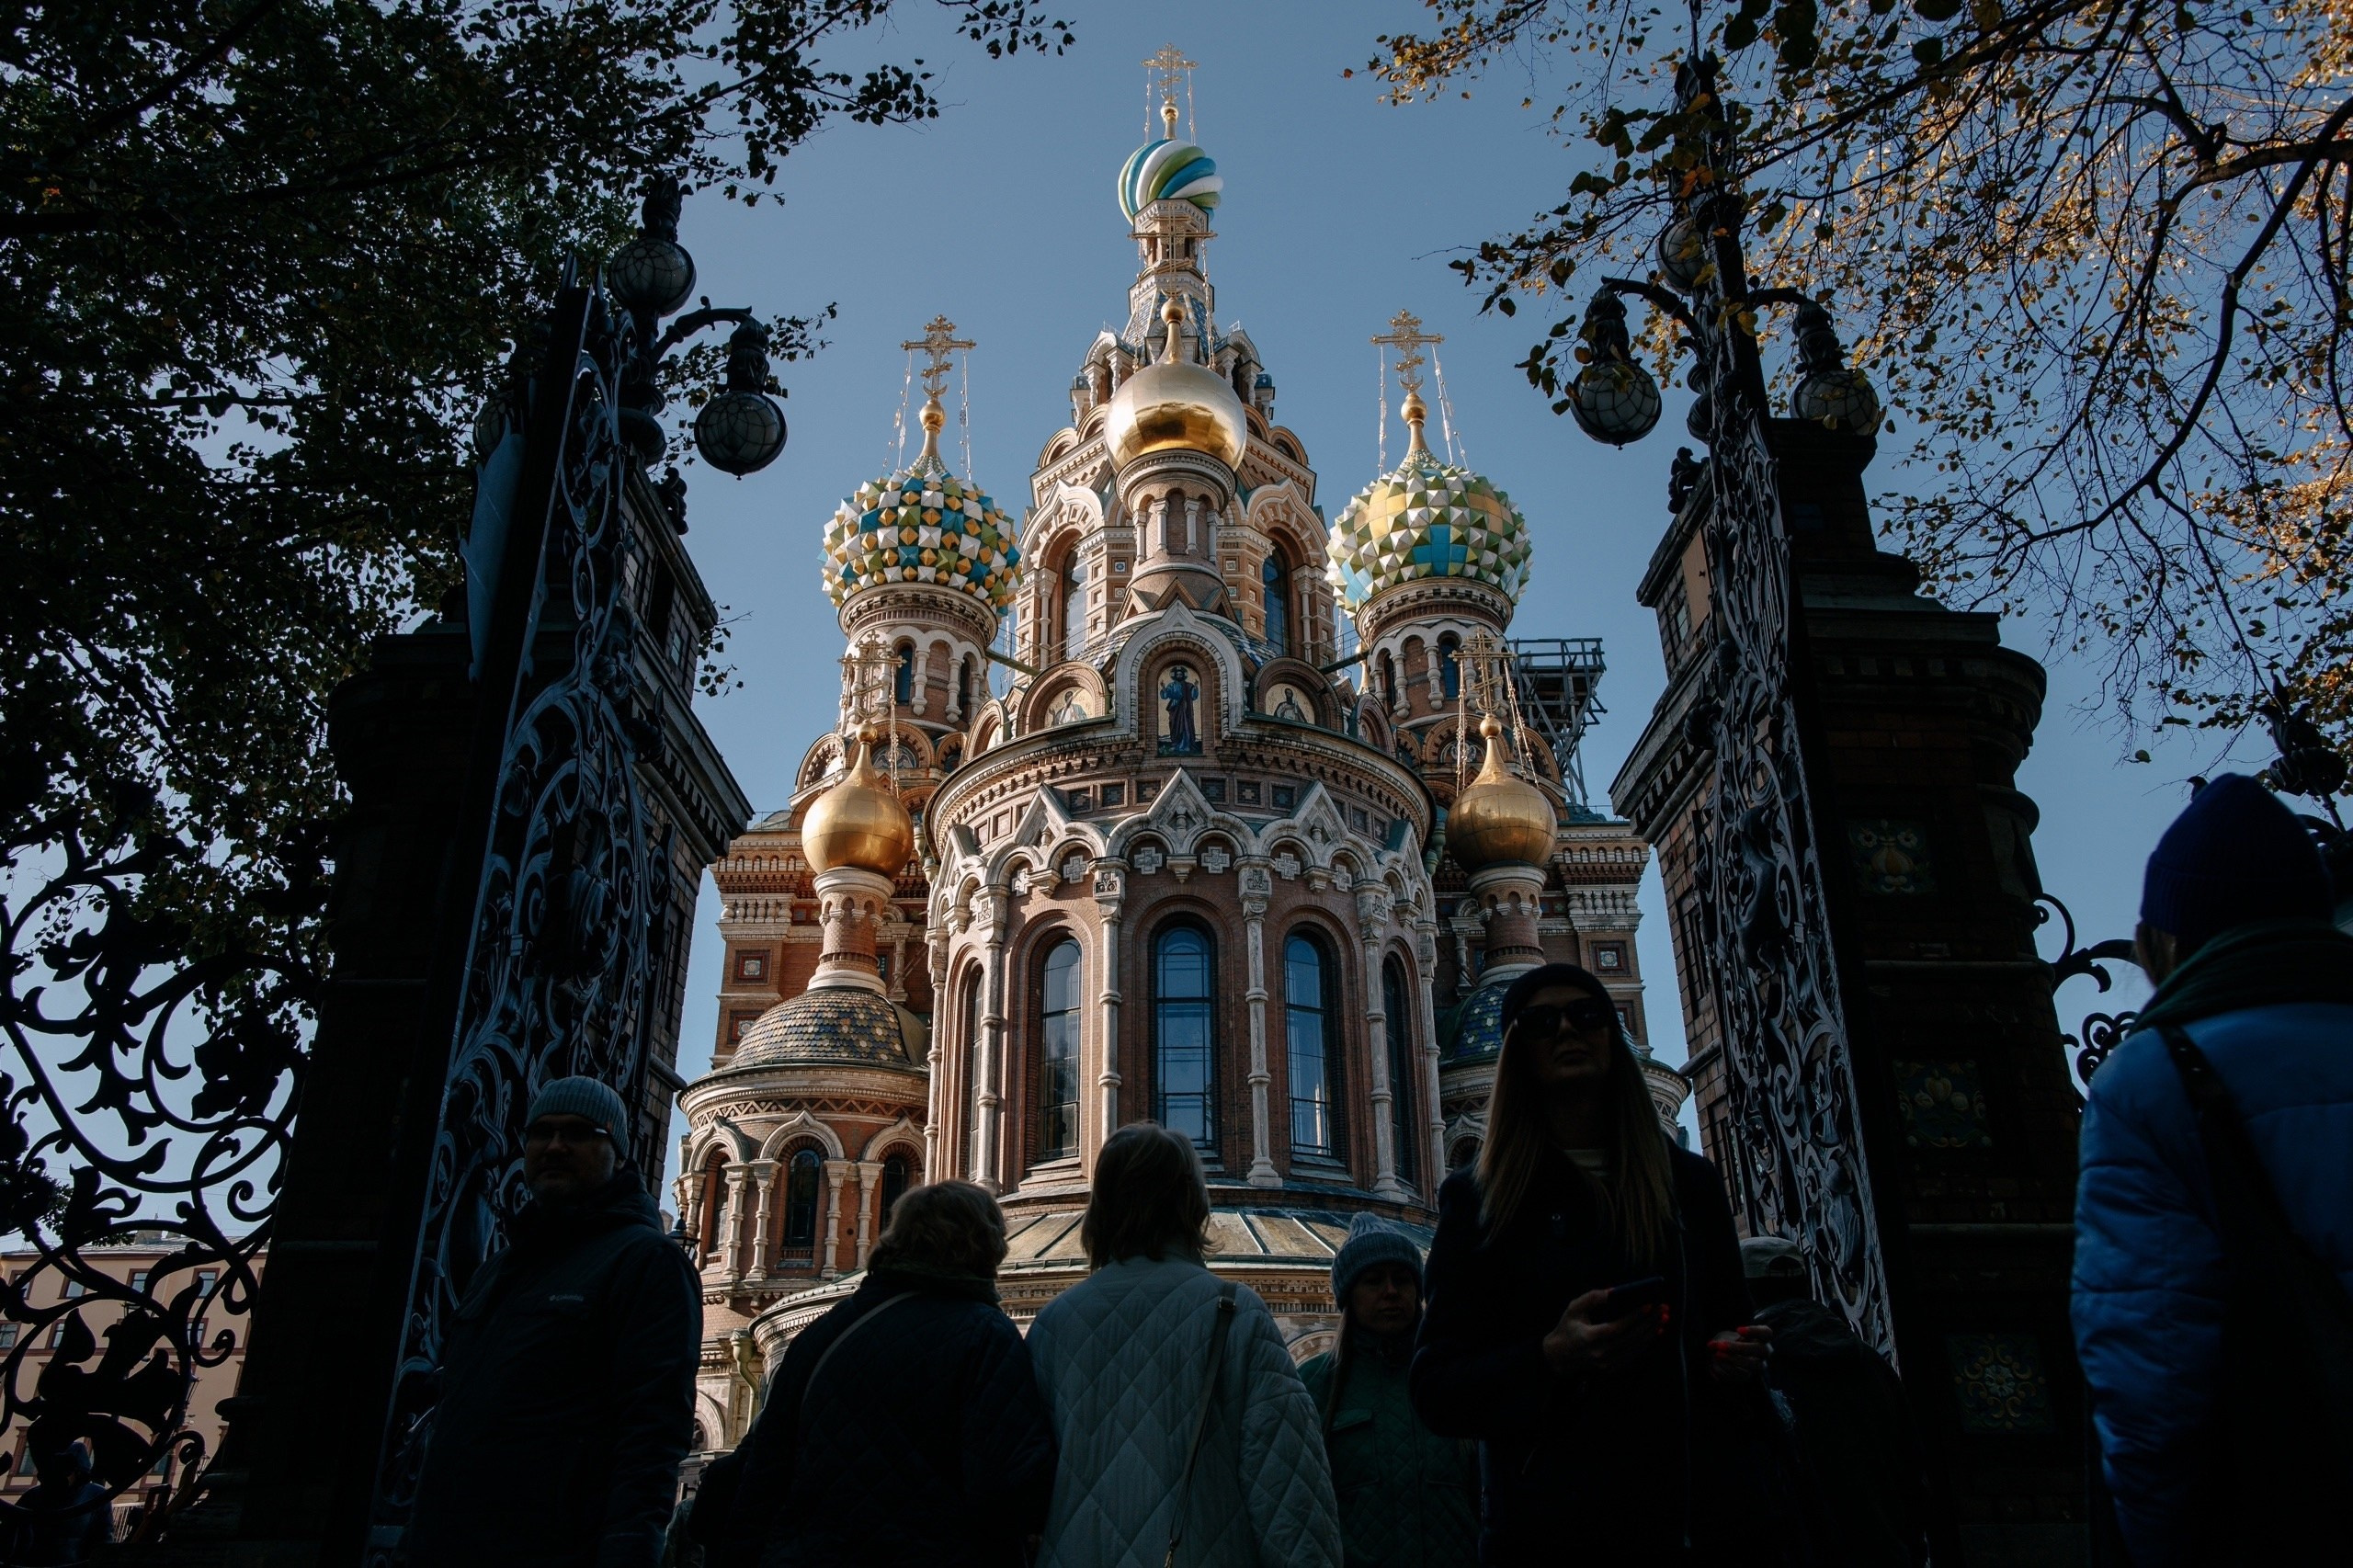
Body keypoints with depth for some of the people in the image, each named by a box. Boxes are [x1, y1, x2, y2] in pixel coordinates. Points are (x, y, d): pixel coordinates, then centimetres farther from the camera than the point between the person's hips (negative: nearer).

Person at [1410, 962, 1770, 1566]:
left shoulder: (1689, 1181, 10)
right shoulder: (1478, 1200, 1)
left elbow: (1734, 1323, 18)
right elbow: (1436, 1387, -4)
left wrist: (1742, 1359, -6)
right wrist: (1550, 1359, -21)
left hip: (1702, 1517, 3)